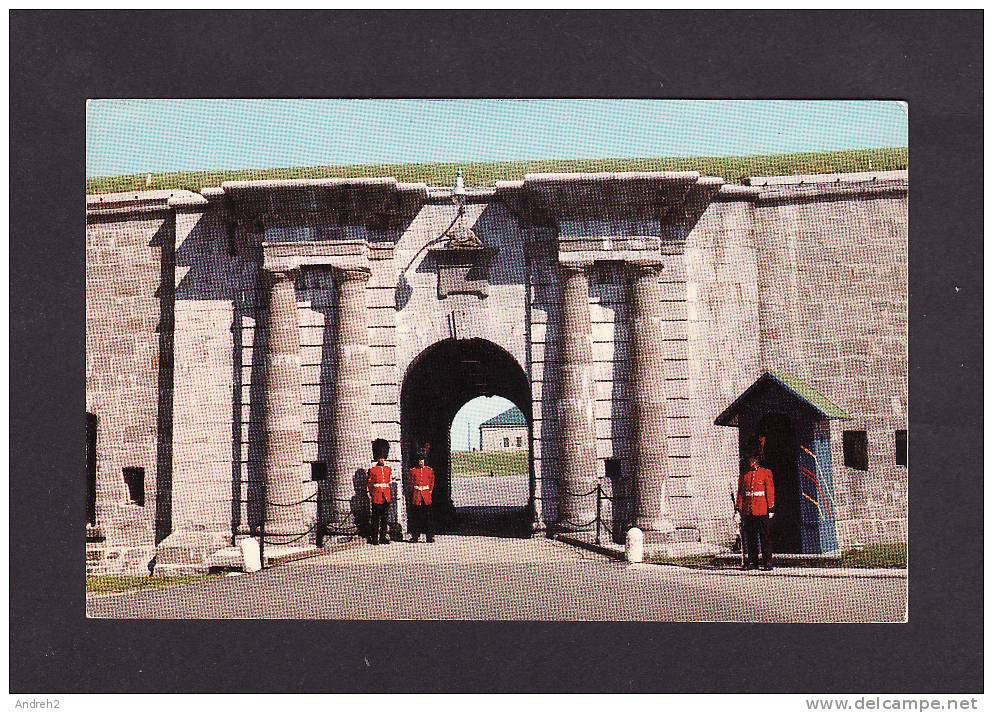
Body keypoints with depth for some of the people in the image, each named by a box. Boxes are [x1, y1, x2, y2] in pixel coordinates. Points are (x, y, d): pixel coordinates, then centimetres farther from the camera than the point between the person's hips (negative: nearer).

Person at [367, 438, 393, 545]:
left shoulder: (388, 470, 12)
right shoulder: (372, 470, -1)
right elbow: (369, 484, 1)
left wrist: (390, 495, 14)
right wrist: (371, 496, -5)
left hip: (386, 497, 4)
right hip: (376, 498, -4)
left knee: (385, 518, 6)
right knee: (376, 518, -2)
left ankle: (384, 537, 11)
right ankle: (374, 538, 1)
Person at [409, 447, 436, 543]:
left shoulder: (429, 470, 7)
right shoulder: (413, 470, 6)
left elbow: (432, 483, 9)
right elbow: (411, 483, 7)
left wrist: (429, 492, 0)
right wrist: (412, 494, -1)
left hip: (426, 496, 0)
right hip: (416, 496, 0)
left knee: (428, 516, -1)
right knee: (415, 517, 2)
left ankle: (430, 536, 2)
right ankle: (415, 536, 8)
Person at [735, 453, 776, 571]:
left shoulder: (766, 473, 2)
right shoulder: (744, 475, 11)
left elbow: (770, 491, -1)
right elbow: (740, 492, 11)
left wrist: (771, 509, -5)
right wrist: (738, 509, 5)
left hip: (762, 511, -3)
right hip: (748, 511, 4)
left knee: (764, 537, -2)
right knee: (750, 538, 6)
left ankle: (768, 563, 1)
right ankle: (753, 562, 13)